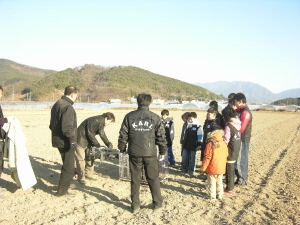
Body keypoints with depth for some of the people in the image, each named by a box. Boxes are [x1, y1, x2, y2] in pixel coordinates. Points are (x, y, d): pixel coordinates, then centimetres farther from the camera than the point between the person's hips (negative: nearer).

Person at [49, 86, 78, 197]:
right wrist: (72, 140, -21)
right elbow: (67, 127, -26)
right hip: (66, 142, -10)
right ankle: (62, 190, 7)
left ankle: (65, 184, 38)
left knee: (67, 164, 24)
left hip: (58, 140, 10)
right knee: (69, 166, 0)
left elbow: (52, 124, 19)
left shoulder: (57, 104, 12)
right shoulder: (67, 107, -20)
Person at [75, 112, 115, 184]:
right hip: (80, 141, -10)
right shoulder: (95, 121, -26)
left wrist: (108, 144, -6)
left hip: (88, 142, 10)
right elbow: (89, 133, -24)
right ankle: (81, 178, 5)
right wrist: (96, 143, -17)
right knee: (81, 159, -4)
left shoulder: (101, 123, 5)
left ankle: (88, 174, 25)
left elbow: (102, 135, 5)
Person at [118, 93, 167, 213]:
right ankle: (157, 203, 23)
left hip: (134, 153, 1)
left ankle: (135, 205, 20)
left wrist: (122, 149, 17)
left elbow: (123, 135, 2)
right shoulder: (155, 117, -2)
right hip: (150, 153, 0)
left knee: (135, 179, 11)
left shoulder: (129, 116, -1)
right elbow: (161, 136, 1)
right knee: (153, 178, 12)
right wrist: (163, 151, 14)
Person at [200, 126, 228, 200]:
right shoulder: (224, 144, -2)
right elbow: (226, 155, 10)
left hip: (212, 169, -5)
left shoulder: (210, 144, -18)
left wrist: (203, 167, -9)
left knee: (212, 182, 7)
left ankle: (212, 196, 14)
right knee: (219, 181, 19)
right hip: (221, 168, 6)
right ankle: (220, 195, 28)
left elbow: (207, 157, -17)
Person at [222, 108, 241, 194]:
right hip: (235, 151, 8)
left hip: (230, 152, -8)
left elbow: (225, 140, -20)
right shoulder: (237, 124, 4)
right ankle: (231, 187, 30)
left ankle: (229, 189, 15)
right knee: (231, 170, 19)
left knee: (229, 170, 4)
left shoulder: (228, 126, -20)